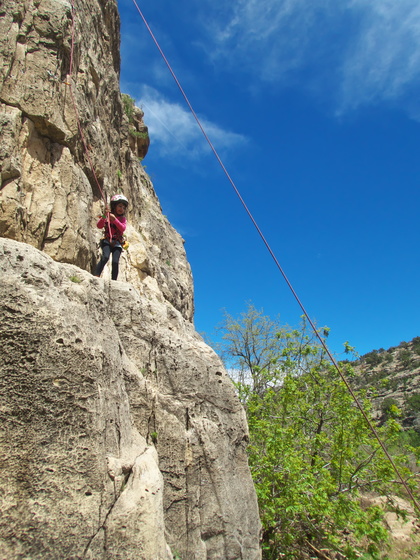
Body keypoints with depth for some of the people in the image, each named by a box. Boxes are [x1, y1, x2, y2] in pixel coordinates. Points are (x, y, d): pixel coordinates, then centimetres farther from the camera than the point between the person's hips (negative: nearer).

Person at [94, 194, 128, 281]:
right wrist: (104, 216, -22)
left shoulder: (123, 219, 12)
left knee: (115, 262, -15)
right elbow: (99, 226, -7)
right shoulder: (107, 216, 8)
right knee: (105, 257, -27)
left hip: (117, 243, 2)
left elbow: (123, 228, -9)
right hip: (107, 241, -2)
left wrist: (115, 219, -22)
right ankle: (96, 276, -29)